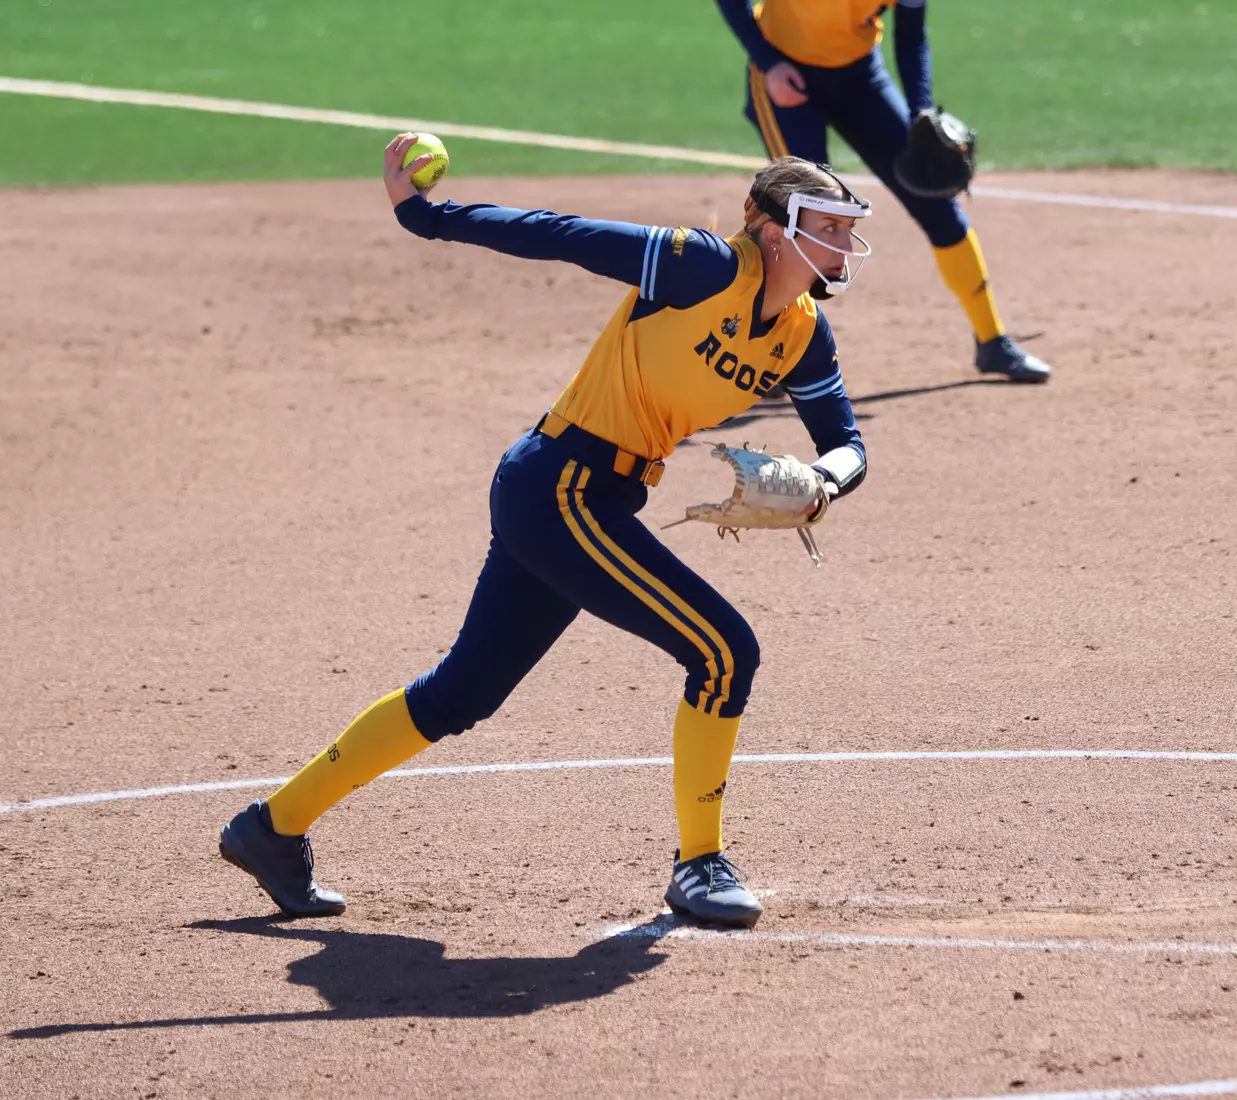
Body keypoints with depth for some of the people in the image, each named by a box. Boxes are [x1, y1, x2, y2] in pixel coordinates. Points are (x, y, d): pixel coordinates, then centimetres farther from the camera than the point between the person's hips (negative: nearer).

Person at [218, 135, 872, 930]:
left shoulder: (804, 335, 5)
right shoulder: (705, 266, -17)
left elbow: (846, 443, 8)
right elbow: (558, 236, -15)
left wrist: (823, 478, -15)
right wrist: (425, 214, -15)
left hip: (601, 504, 8)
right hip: (561, 488, -8)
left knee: (460, 694, 14)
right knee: (723, 651, -11)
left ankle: (277, 826, 23)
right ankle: (699, 864, 4)